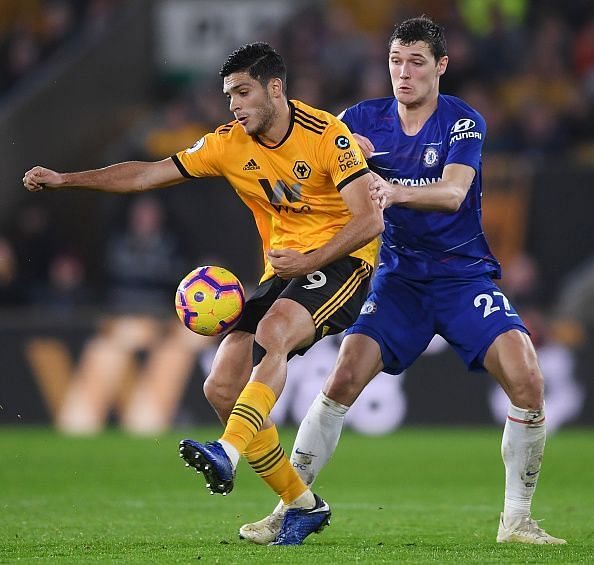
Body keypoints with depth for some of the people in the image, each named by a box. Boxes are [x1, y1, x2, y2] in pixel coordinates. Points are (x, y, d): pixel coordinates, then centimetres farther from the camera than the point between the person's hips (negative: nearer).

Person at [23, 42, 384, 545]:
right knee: (222, 389, -6)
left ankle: (227, 454, -47)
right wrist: (66, 180, -2)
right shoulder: (230, 145, 3)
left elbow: (371, 220, -17)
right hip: (283, 272, 7)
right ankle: (302, 505, 4)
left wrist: (310, 260, -28)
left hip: (341, 261, -7)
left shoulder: (328, 136, -14)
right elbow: (149, 174, 6)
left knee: (272, 333, -36)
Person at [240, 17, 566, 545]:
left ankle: (518, 519, -5)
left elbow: (452, 193, -25)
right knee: (344, 378, -19)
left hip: (465, 275, -1)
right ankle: (287, 510, -10)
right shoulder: (364, 120, 2)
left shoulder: (463, 122, -8)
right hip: (399, 278, 2)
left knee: (526, 379, -20)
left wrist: (397, 192, -45)